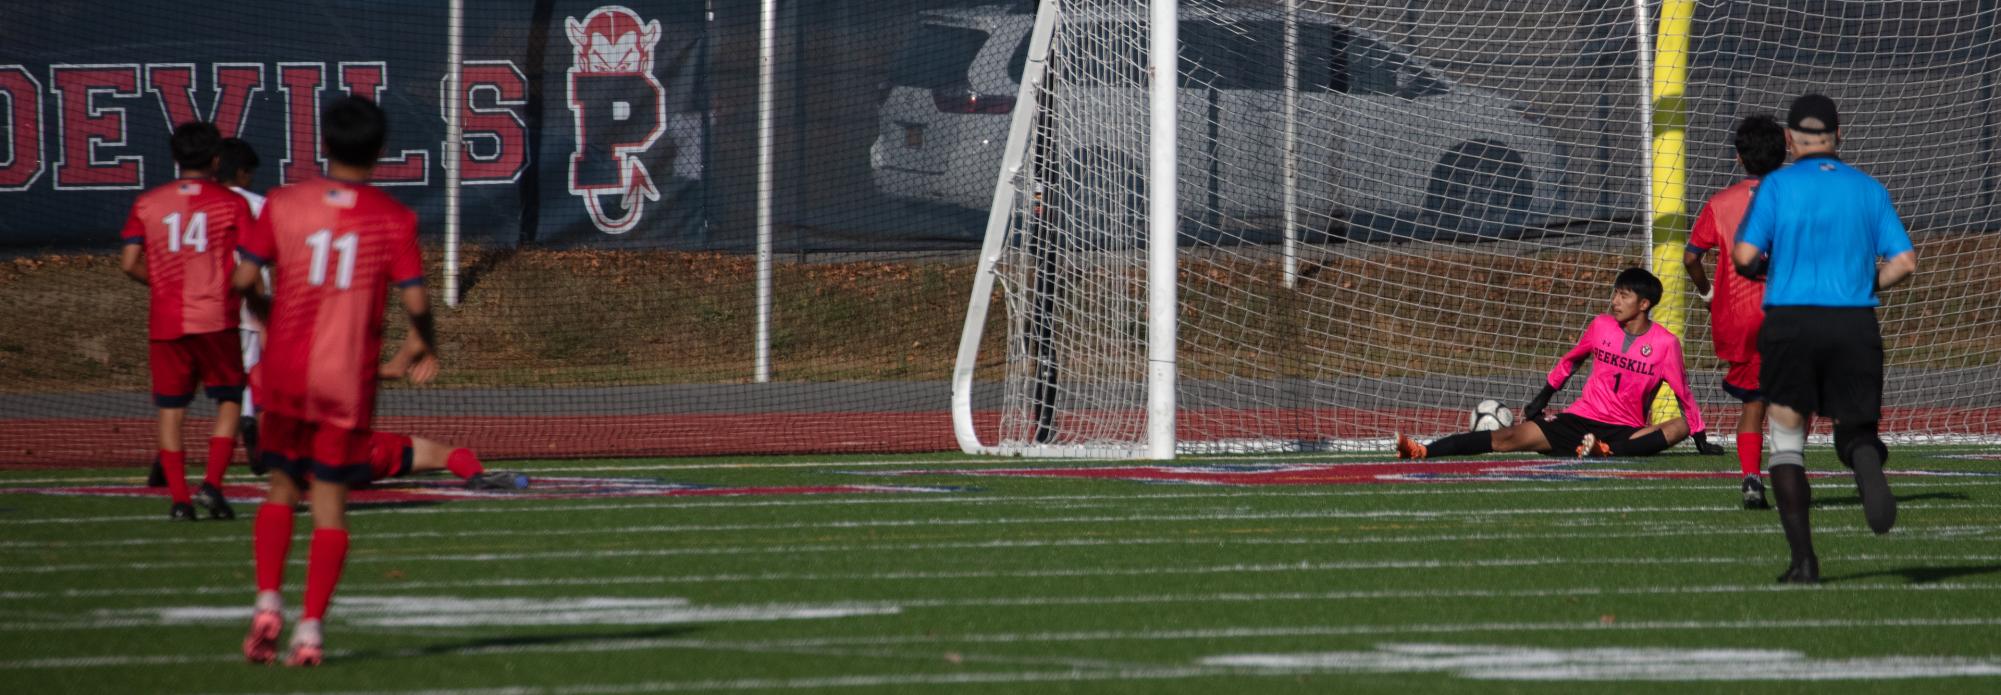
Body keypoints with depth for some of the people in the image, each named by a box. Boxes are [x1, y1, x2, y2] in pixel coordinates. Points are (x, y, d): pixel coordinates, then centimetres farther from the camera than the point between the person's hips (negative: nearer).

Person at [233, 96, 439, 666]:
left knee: (282, 489, 16)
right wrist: (423, 342, 14)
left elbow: (244, 279, -2)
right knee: (330, 503, 4)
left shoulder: (284, 204, -1)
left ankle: (268, 603, -1)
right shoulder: (393, 219, -5)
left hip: (286, 371, 1)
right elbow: (415, 302, -8)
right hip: (349, 380, -1)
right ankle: (311, 629, -3)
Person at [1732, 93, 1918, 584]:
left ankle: (1803, 558, 0)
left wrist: (1759, 269, 12)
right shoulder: (1869, 190, 7)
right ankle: (1868, 467, -28)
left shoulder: (1777, 186, -1)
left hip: (1790, 325, -2)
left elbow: (1745, 255, -11)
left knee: (1786, 442, 10)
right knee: (1855, 429, 12)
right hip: (1855, 324, 2)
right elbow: (1904, 262, 1)